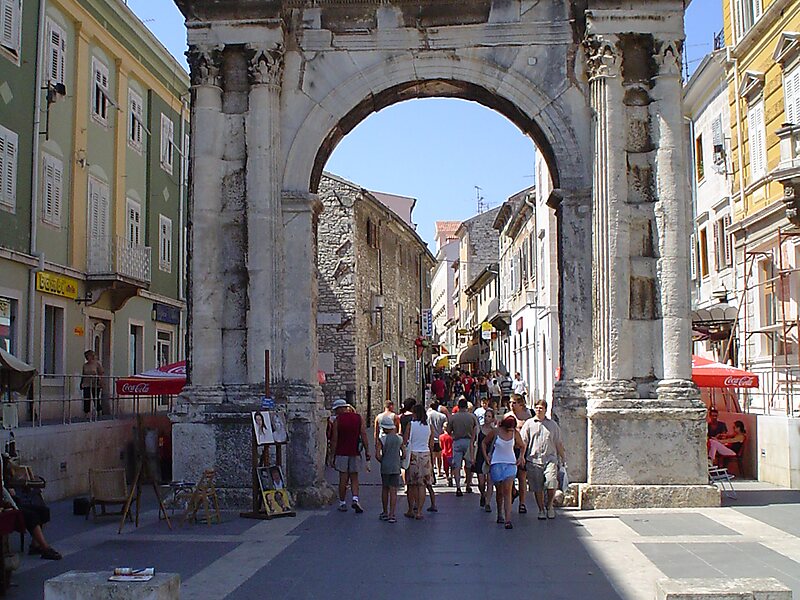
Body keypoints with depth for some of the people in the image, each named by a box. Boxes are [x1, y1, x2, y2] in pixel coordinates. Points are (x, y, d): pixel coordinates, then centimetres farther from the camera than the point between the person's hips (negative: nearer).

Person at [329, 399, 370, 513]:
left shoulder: (337, 420, -4)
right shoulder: (358, 418, 3)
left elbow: (334, 440, -3)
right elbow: (364, 435, -2)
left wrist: (333, 456, 3)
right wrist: (367, 451, 2)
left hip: (342, 453, -2)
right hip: (355, 453, 2)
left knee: (343, 479, 4)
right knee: (354, 478, 9)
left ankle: (342, 503, 11)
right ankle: (355, 499, -11)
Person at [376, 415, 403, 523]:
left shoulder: (381, 439, -7)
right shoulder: (399, 438, 2)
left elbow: (377, 455, -13)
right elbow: (404, 453, 4)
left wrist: (382, 461, 4)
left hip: (385, 467, -1)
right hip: (396, 467, 1)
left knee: (385, 490, 13)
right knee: (393, 491, 0)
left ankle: (385, 513, 23)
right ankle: (392, 515, -4)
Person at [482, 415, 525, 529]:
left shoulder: (515, 433, -1)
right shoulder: (495, 432, -6)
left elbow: (522, 446, 17)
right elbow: (484, 443, 9)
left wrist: (521, 457, 3)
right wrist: (485, 456, 1)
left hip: (511, 464, 0)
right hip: (496, 464, 0)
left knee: (507, 491, -11)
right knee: (499, 491, 6)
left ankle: (507, 519, -17)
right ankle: (500, 514, 27)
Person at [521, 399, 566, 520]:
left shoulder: (552, 424, 12)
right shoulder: (529, 424, 8)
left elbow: (558, 443, 16)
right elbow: (523, 442, 5)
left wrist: (563, 459, 15)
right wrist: (522, 457, -5)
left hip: (550, 458, 0)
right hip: (534, 459, 0)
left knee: (552, 483, -15)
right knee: (537, 488, 3)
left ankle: (549, 505, 9)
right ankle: (541, 510, 18)